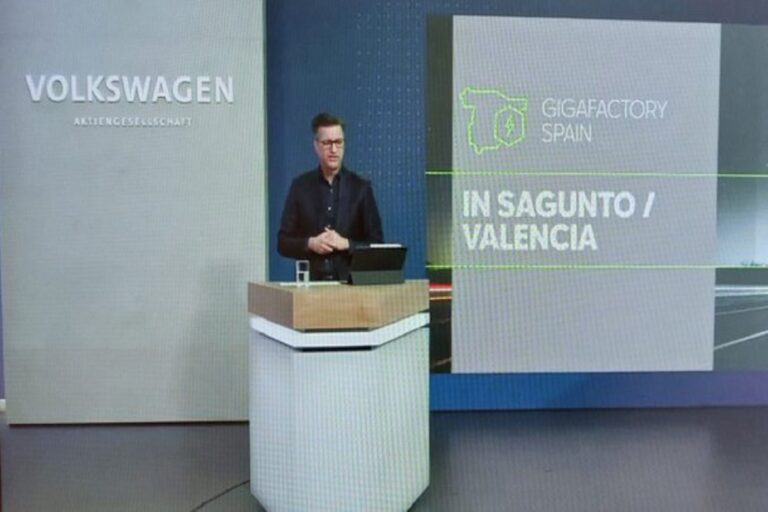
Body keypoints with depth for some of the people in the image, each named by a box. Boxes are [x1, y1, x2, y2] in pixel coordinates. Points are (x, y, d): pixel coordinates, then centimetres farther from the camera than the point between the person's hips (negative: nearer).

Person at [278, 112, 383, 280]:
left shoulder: (361, 187, 5)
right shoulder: (300, 186, 7)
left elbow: (376, 244, 5)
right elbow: (283, 242, 7)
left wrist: (346, 244, -10)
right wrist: (310, 244, -10)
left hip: (350, 281, 0)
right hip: (311, 281, 1)